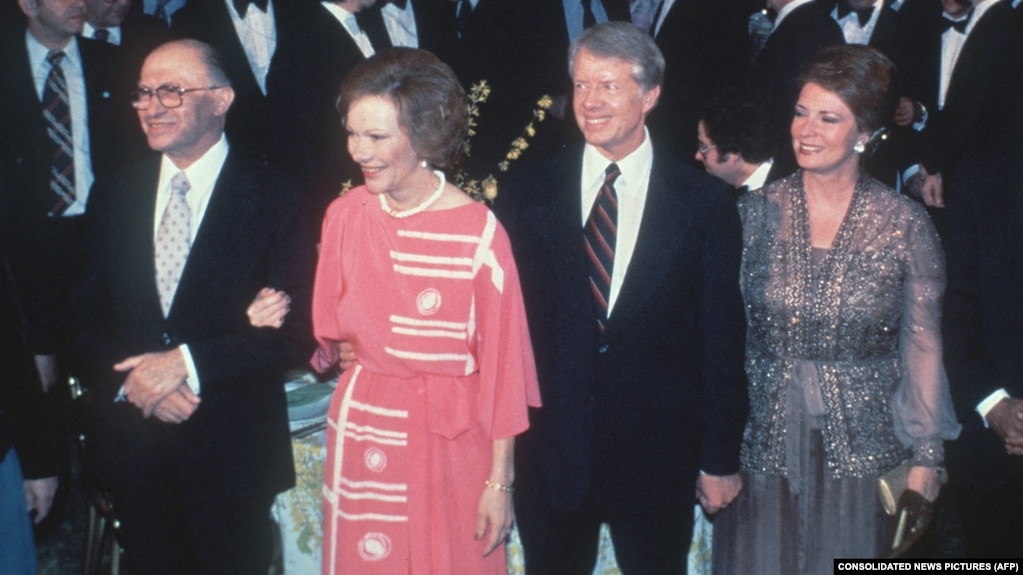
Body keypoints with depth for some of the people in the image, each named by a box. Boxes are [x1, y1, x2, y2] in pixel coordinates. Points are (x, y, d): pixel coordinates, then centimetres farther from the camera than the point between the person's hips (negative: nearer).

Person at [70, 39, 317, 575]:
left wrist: (188, 363, -21)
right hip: (130, 443, 4)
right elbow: (87, 319, 5)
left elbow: (296, 331, -13)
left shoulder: (275, 200, -8)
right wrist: (130, 377, -14)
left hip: (232, 450, -3)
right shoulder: (115, 195, 5)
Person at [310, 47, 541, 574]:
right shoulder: (345, 215, -2)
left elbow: (501, 362, -11)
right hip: (361, 430, 4)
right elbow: (330, 330, 10)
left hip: (449, 440, -3)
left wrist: (500, 480, -8)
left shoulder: (479, 233, -16)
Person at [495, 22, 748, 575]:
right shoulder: (526, 191, -1)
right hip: (548, 449, 1)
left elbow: (722, 337, -2)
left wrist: (721, 458, -1)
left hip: (657, 452, -1)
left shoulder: (706, 202, -5)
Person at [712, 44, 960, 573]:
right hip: (765, 439, 1)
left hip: (863, 445, -1)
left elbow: (923, 346, -2)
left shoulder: (905, 225, -7)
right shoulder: (757, 212, -4)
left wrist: (926, 456, -1)